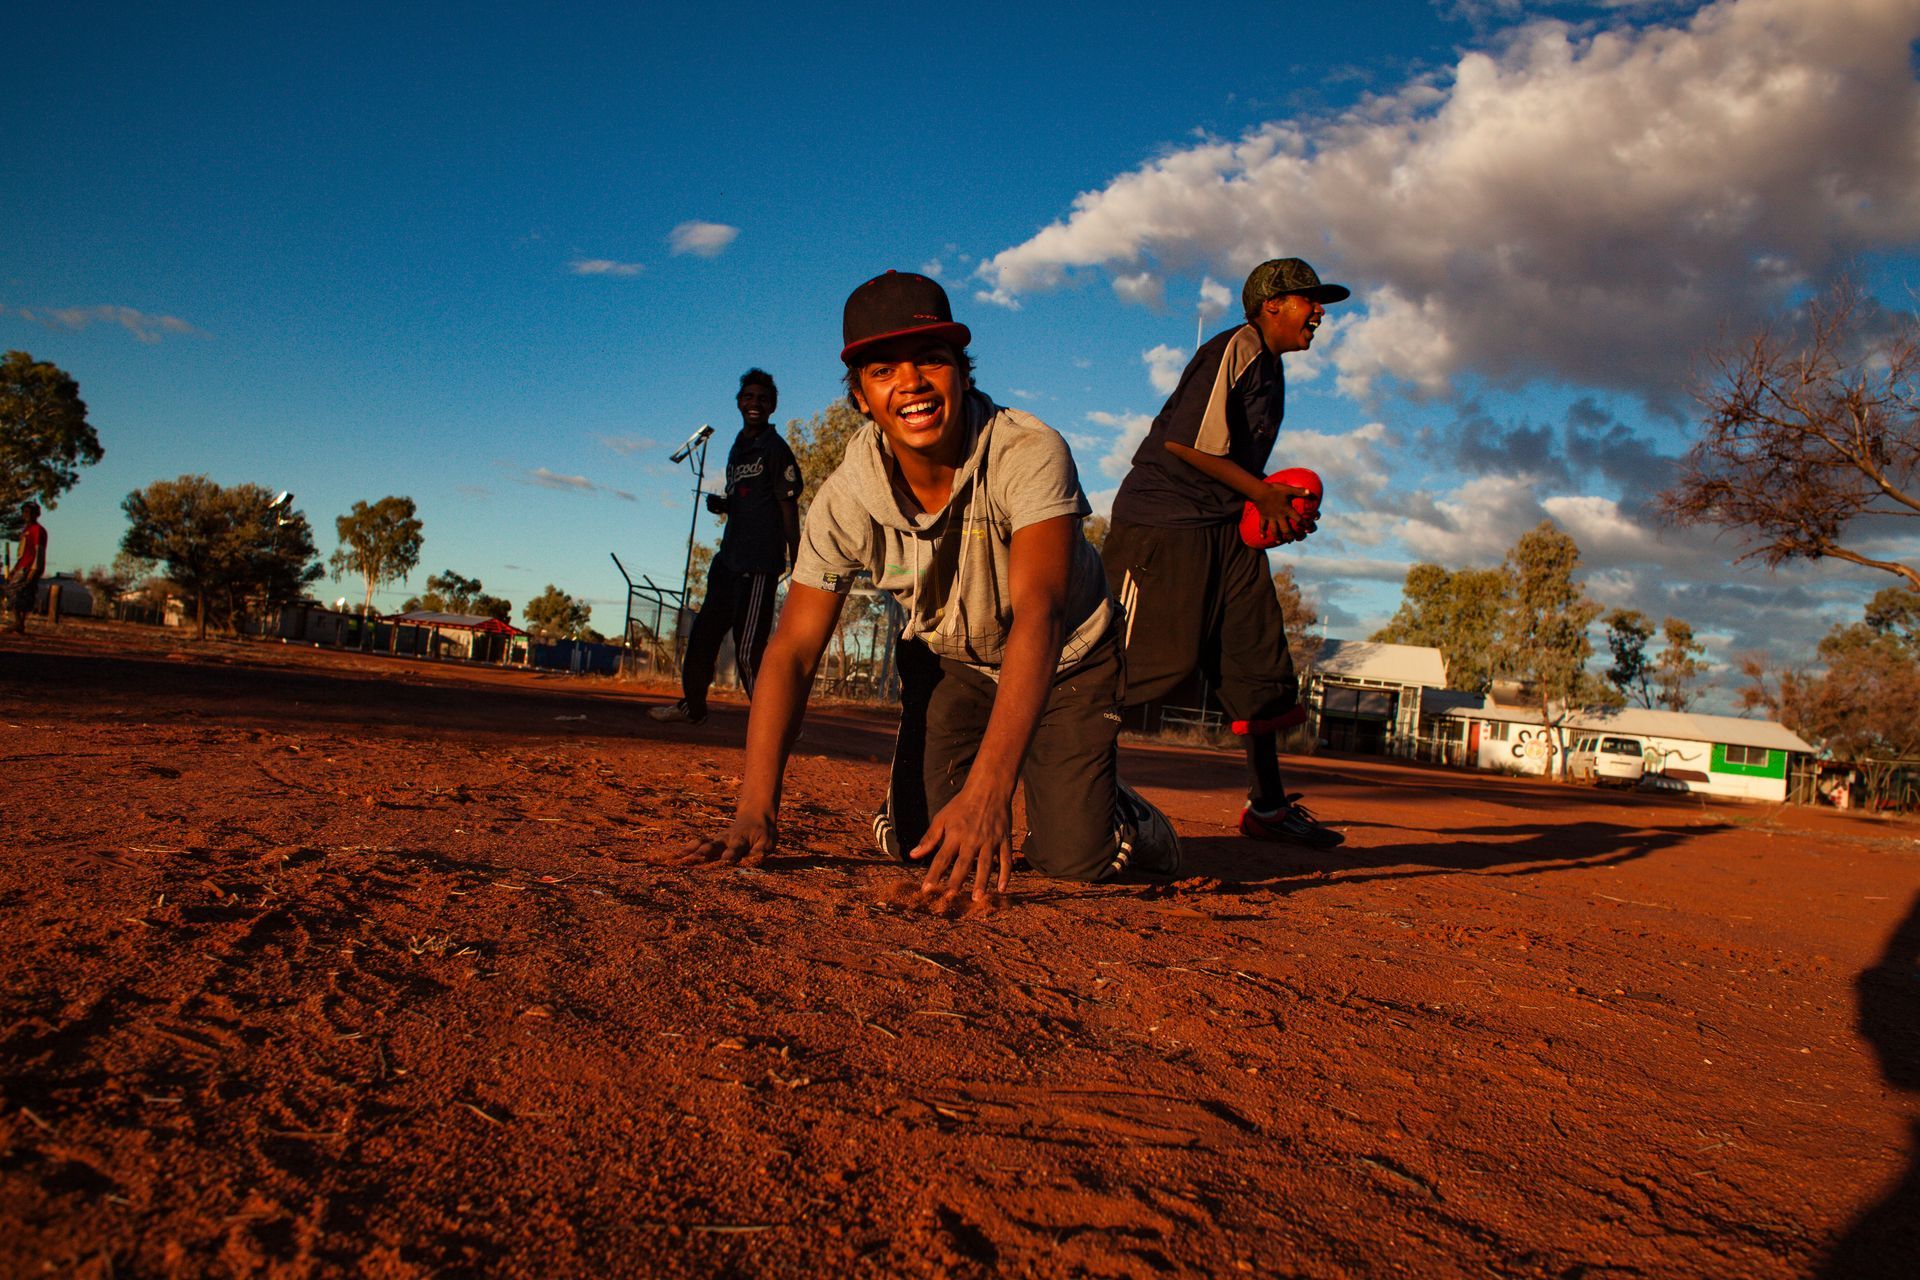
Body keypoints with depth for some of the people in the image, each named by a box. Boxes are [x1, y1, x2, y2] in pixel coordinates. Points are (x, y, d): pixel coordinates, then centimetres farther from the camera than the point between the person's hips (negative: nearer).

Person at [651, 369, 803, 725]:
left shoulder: (775, 449, -7)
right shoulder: (738, 448, 18)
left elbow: (788, 508, -11)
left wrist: (796, 563, -16)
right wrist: (721, 504, 6)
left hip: (760, 564, -9)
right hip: (729, 557, 9)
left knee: (749, 650, -13)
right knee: (703, 634, 17)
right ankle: (692, 705, 33)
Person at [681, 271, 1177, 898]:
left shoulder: (1032, 455, -33)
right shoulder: (845, 499, -22)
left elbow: (1037, 616, -45)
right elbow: (793, 651, -22)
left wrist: (986, 792, -56)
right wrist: (756, 810, -35)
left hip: (1066, 657, -2)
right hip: (947, 662, 3)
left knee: (1073, 859, -12)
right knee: (917, 843, -8)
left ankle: (1129, 819, 23)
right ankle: (907, 794, 27)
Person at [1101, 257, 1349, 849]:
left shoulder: (1269, 365, 22)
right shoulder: (1237, 348, -9)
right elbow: (1184, 441, -19)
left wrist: (1278, 509, 9)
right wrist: (1263, 493, -11)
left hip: (1227, 529, 10)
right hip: (1165, 520, -10)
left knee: (1260, 657, 6)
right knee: (1157, 657, -14)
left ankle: (1268, 806, 14)